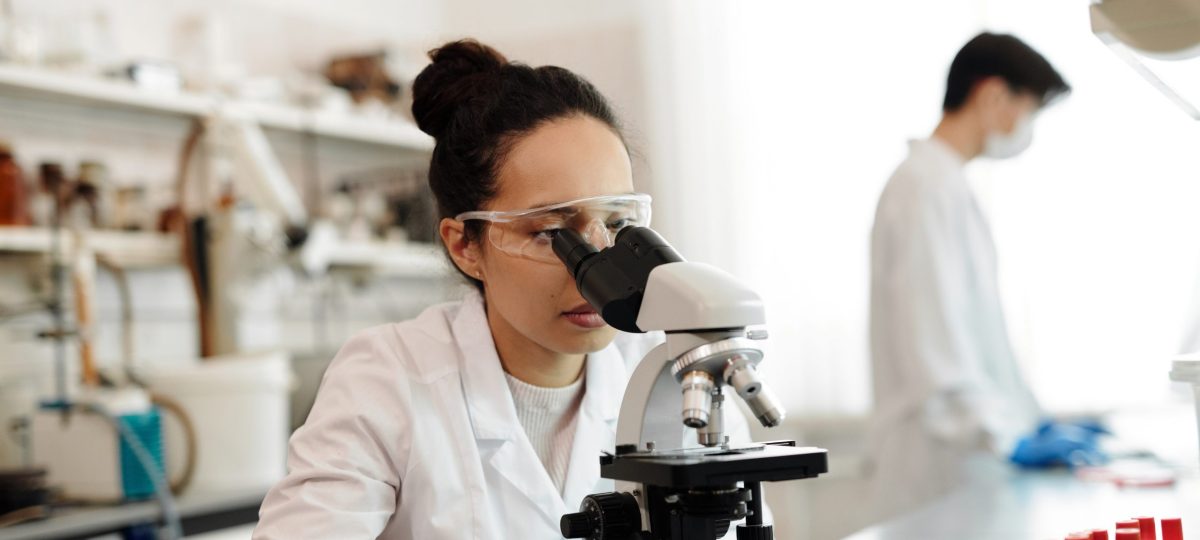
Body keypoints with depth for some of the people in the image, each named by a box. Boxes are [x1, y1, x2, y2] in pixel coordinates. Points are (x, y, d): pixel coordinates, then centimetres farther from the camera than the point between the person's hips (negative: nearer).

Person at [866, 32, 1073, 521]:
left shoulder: (947, 185, 17)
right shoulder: (926, 188, -14)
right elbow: (935, 356, -21)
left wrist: (1030, 422, 18)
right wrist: (1011, 439, -24)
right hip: (944, 465, -10)